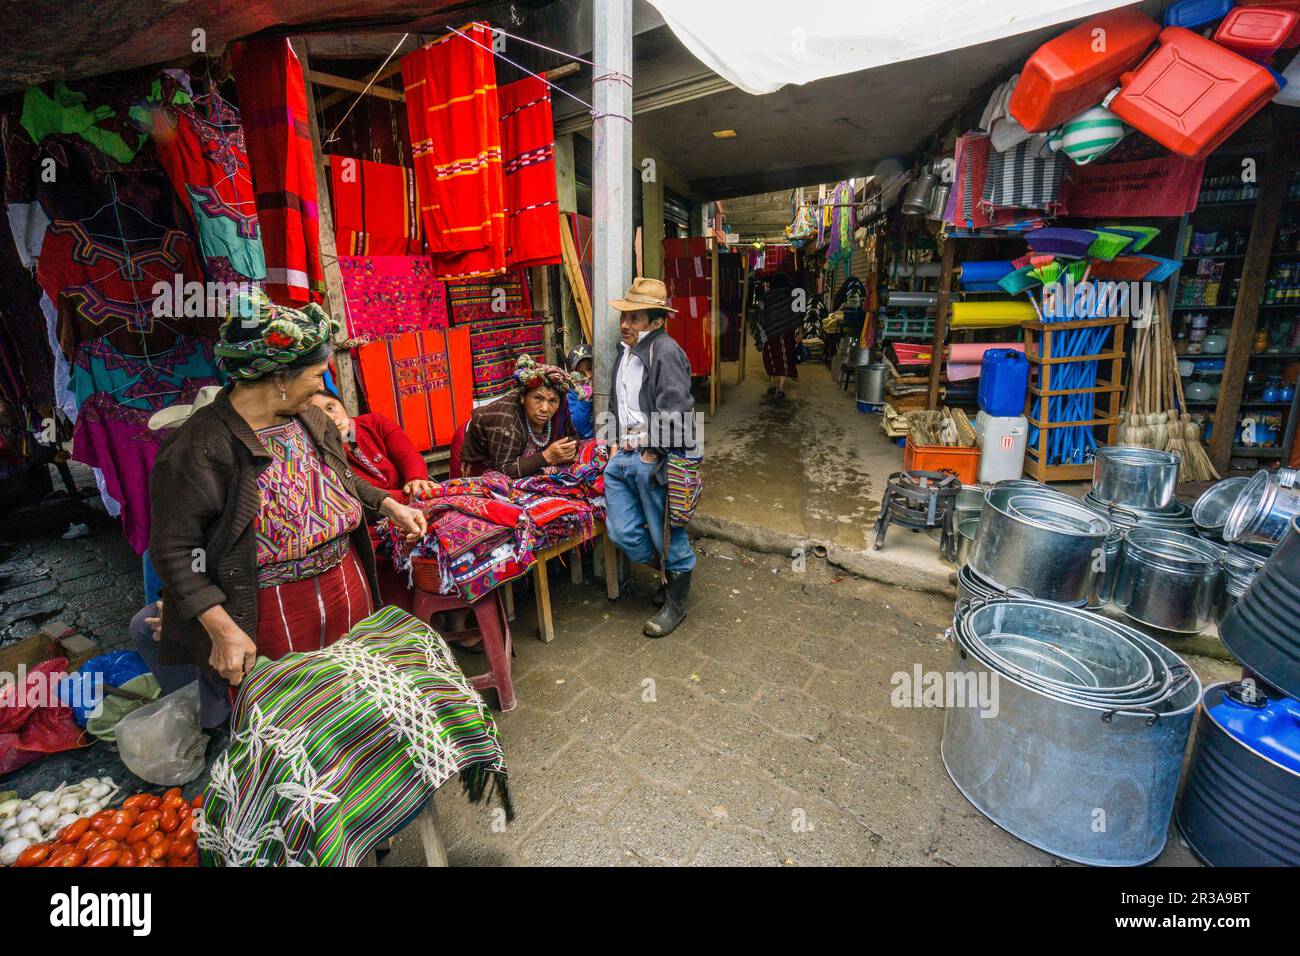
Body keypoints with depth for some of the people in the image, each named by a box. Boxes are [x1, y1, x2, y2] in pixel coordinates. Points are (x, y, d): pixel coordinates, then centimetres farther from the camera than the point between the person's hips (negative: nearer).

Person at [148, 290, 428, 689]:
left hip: (348, 589, 6)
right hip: (272, 614, -6)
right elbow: (175, 550, -17)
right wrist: (223, 630, -21)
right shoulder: (199, 447, -20)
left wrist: (390, 506, 5)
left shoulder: (308, 418, 0)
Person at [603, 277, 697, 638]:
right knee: (621, 532, 9)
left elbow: (675, 413, -19)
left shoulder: (665, 352, -12)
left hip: (655, 459, -8)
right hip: (625, 456, 9)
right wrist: (619, 443, 18)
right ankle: (668, 571, 35)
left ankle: (676, 601, 26)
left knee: (667, 534, 5)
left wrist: (652, 454, -15)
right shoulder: (625, 351, 16)